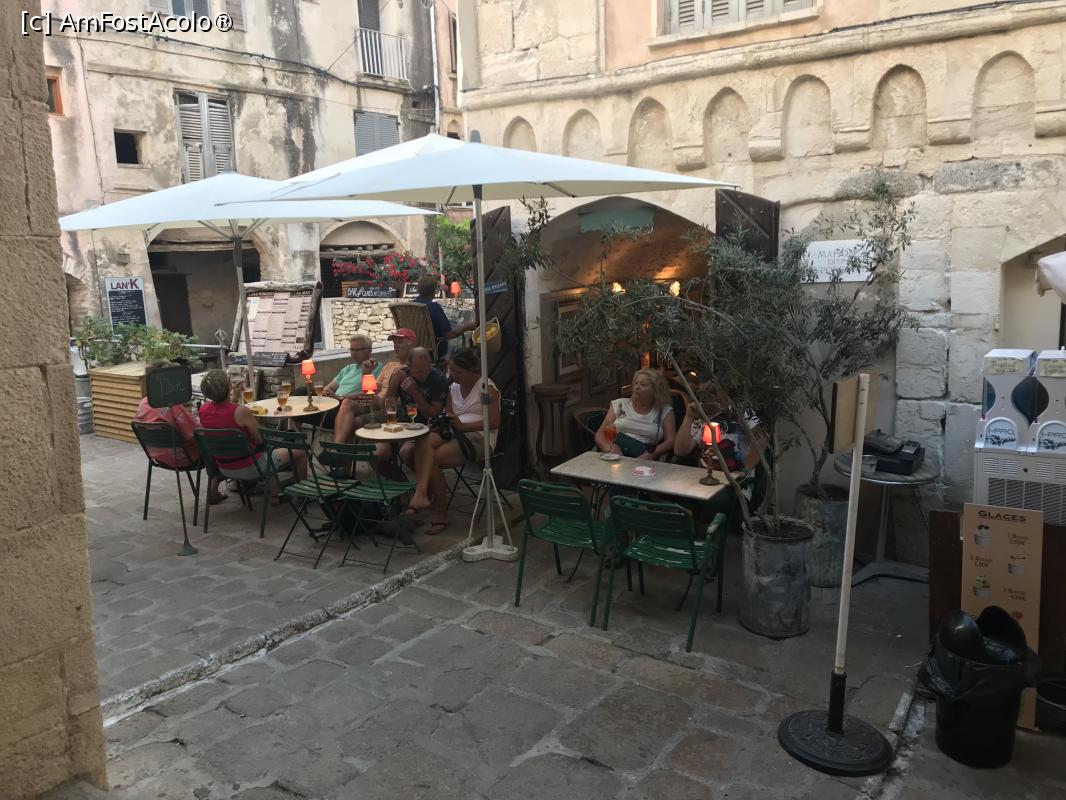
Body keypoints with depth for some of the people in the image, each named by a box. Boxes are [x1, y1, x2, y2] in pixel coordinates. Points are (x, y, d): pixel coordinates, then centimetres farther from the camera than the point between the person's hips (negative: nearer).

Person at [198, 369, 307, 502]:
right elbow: (261, 440, -16)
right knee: (300, 451, 9)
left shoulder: (203, 410, -8)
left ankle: (274, 494, 39)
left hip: (224, 470, 7)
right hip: (251, 469, -7)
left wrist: (231, 398, 12)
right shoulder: (240, 411, -28)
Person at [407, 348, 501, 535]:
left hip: (478, 437, -6)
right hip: (454, 434, 6)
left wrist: (462, 425, -19)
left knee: (432, 459, -25)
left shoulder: (486, 387, -3)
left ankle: (440, 513, -14)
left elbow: (495, 422, -11)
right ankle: (422, 494, -40)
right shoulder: (453, 388, 19)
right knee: (424, 442, -27)